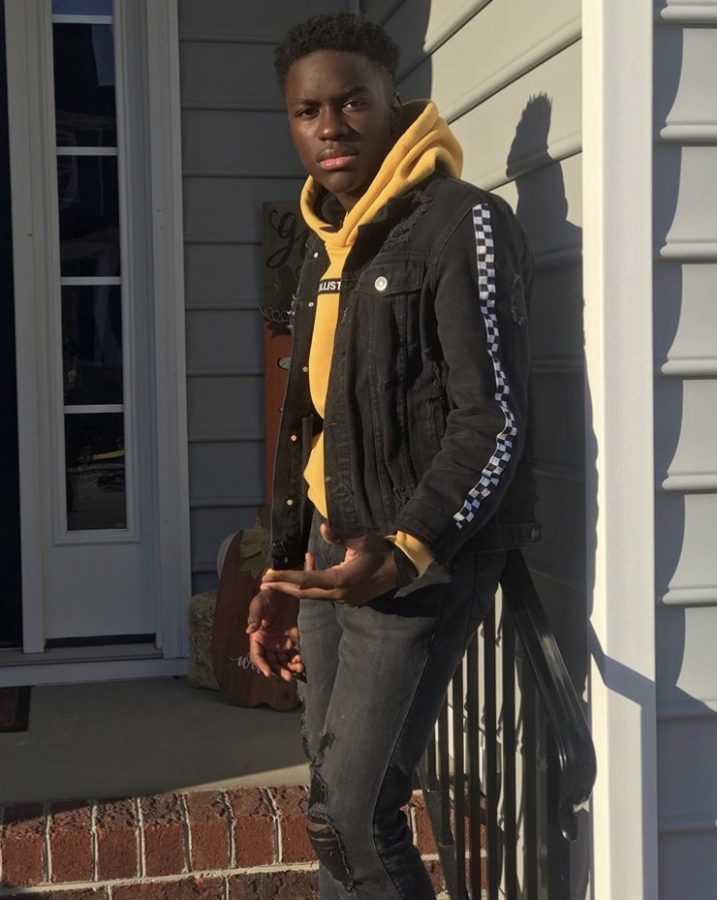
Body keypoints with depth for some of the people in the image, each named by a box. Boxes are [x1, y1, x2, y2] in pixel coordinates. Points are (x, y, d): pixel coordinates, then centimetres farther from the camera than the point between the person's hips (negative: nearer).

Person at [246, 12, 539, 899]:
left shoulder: (462, 223, -10)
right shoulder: (325, 246, 17)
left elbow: (493, 418, -17)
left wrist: (406, 550, -29)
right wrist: (283, 571, 17)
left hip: (422, 560, -8)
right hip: (331, 551, 8)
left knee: (352, 814, -11)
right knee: (332, 809, 9)